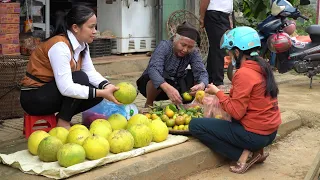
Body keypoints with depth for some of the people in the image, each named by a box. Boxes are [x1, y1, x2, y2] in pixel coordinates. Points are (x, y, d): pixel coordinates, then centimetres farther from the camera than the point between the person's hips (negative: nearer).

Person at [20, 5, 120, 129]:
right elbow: (66, 88, -33)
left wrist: (107, 86, -23)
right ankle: (63, 123, -11)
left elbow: (91, 72, -3)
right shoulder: (60, 46, -26)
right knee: (80, 78, -26)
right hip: (34, 98, -8)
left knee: (98, 94, -7)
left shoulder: (82, 44, -1)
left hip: (53, 93, 8)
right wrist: (102, 93, -32)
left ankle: (63, 117, 8)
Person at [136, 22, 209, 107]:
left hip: (174, 85, 4)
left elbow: (201, 72, -23)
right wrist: (168, 88, -60)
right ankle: (149, 104, -8)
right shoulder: (164, 46, -26)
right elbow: (153, 69, -41)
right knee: (156, 79, -38)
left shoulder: (193, 53, -14)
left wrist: (202, 85, -49)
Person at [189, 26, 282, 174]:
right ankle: (255, 150, 13)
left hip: (254, 134, -9)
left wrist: (217, 92, -7)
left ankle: (244, 155, -6)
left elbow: (236, 113, -20)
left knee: (195, 125, -7)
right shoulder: (263, 67, 6)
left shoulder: (244, 73, -20)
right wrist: (226, 95, 11)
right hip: (270, 131, 9)